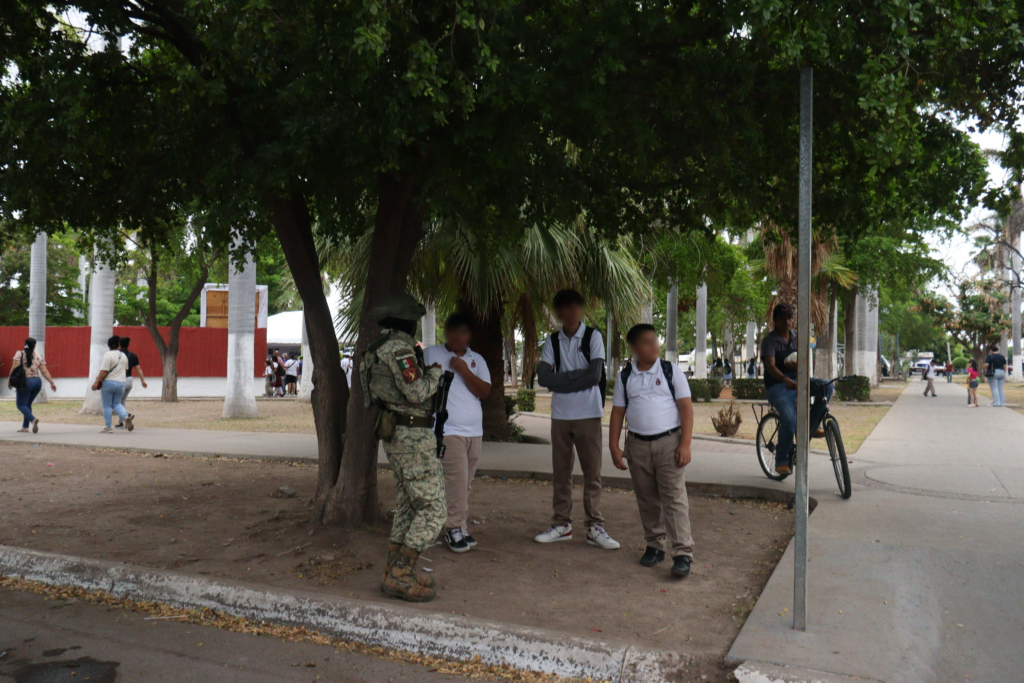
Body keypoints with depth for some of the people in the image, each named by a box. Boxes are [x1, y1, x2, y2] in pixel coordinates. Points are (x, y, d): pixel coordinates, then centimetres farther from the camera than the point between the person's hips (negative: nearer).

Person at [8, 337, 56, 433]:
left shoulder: (19, 354, -3)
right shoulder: (39, 357, 7)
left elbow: (14, 368, -10)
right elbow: (44, 372, 3)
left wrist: (9, 380, -2)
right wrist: (52, 383, 5)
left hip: (25, 382, -5)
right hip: (37, 382, 5)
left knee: (21, 404, 0)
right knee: (28, 404, 19)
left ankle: (33, 419, -26)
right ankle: (25, 426, 18)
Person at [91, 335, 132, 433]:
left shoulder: (108, 355, -11)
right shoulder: (123, 356, 9)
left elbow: (104, 371, -17)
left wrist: (97, 382, -13)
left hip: (108, 382, -5)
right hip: (121, 383, 5)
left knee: (107, 406, 4)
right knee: (116, 404, 16)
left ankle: (108, 427, 7)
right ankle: (126, 416, -12)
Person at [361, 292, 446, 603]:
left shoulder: (379, 349, 14)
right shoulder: (399, 347, -18)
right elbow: (417, 393, -24)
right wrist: (434, 373, -6)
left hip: (395, 435, 10)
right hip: (413, 437, -10)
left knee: (408, 506, 15)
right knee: (433, 510, -6)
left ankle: (394, 573, 18)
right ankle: (400, 577, -6)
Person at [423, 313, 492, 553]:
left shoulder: (476, 360, 12)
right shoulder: (430, 354, 2)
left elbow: (485, 391, 1)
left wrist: (464, 371, -10)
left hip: (474, 432, 5)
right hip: (448, 431, -4)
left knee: (465, 483, 8)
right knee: (457, 480, -12)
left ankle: (459, 525, 16)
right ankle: (454, 528, -2)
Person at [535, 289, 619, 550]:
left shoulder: (593, 337, -2)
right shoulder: (552, 341, 6)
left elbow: (595, 376, -13)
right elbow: (543, 377, -6)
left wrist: (561, 382, -9)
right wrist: (576, 376, -12)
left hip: (588, 414, -3)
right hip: (560, 415, 3)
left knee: (592, 472, 0)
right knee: (560, 472, 8)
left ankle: (595, 527, 7)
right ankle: (561, 525, 18)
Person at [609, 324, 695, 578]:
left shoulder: (671, 372, 1)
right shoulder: (625, 377, 8)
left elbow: (686, 407, -2)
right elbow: (618, 412, 10)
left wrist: (685, 444, -10)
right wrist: (614, 446, 3)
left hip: (669, 442, -3)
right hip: (637, 445, 3)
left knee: (674, 499, -6)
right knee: (646, 500, 11)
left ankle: (683, 553, -3)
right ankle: (654, 545, 25)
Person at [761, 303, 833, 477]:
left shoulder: (796, 336, 11)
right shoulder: (769, 340, -8)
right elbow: (770, 366, -22)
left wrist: (799, 364, -16)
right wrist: (785, 379, -41)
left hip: (797, 380, 6)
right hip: (777, 386, -6)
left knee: (827, 386, -19)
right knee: (790, 422, -25)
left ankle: (811, 426, -3)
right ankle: (781, 462, -6)